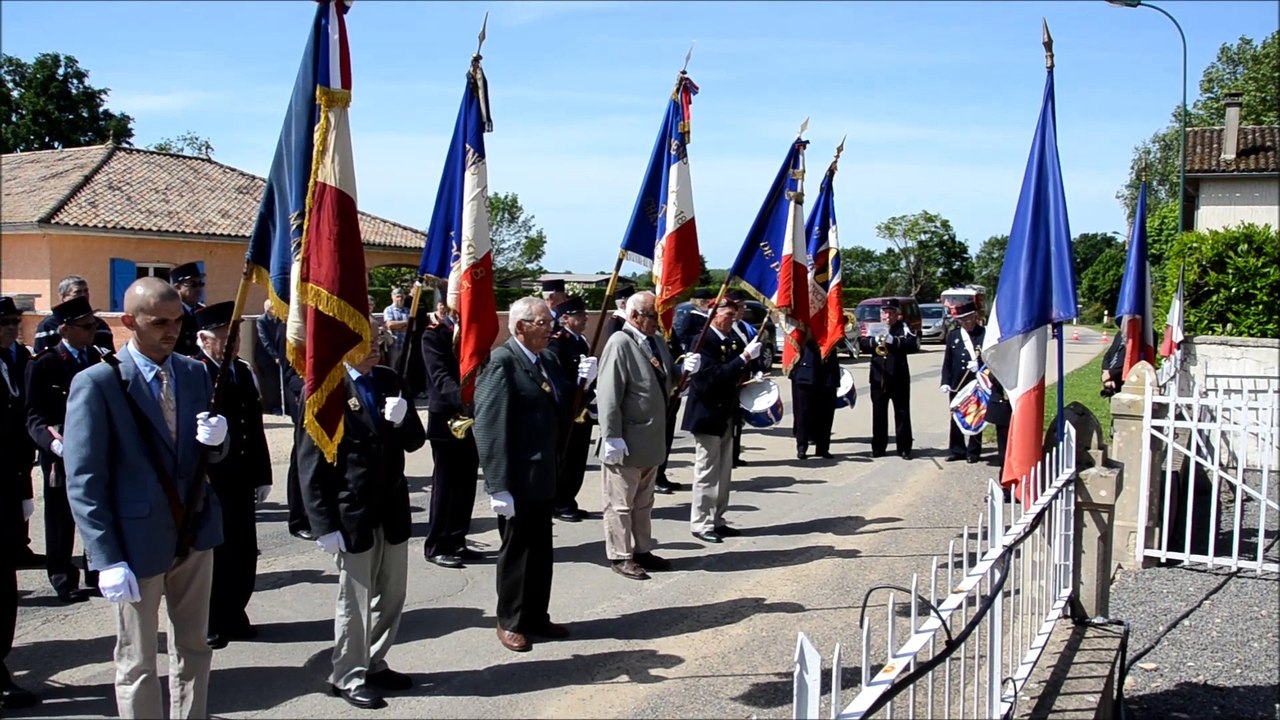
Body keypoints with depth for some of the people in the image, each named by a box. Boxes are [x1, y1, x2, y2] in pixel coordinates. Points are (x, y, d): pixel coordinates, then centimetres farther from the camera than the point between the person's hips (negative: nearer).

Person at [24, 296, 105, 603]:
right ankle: (63, 579, 20)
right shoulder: (43, 365, -7)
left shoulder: (100, 359, 5)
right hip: (61, 457, -4)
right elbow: (35, 416, -9)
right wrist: (52, 441, -28)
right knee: (61, 521, 7)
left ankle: (98, 573, 25)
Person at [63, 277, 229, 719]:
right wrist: (107, 559, -17)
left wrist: (216, 440, -13)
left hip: (195, 534, 5)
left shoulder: (195, 374, 5)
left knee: (193, 648, 17)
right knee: (137, 664, 8)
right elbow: (83, 481, -12)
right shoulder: (97, 383, -11)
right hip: (139, 542, -5)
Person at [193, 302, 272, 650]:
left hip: (241, 480, 7)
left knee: (244, 553, 12)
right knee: (213, 552, 4)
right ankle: (209, 623, 19)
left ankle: (233, 615, 27)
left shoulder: (242, 371, 11)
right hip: (209, 482, -7)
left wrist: (262, 475, 11)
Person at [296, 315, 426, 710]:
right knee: (355, 600, 6)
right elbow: (311, 463, -12)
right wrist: (325, 524, -15)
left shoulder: (389, 381, 6)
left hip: (392, 511, 6)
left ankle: (375, 665, 34)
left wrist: (403, 420, -14)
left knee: (391, 596, 16)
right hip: (352, 515, -6)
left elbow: (414, 441, 8)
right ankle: (348, 676, 23)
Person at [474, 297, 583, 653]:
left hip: (544, 477, 8)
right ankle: (510, 622, 23)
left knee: (541, 550, 17)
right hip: (517, 481, -8)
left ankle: (537, 617, 31)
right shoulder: (501, 361, -16)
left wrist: (581, 383, -7)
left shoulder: (548, 359, 10)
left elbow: (561, 409, 12)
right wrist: (498, 486, -23)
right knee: (516, 550, 7)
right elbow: (490, 427, -21)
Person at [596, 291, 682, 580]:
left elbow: (667, 382, 17)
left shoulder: (657, 340, 8)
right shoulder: (620, 344, -17)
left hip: (651, 440, 8)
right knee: (621, 502, 5)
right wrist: (612, 437, -23)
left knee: (644, 502, 19)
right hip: (626, 443, -8)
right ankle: (620, 556, 16)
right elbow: (608, 395, -21)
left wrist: (685, 369, -4)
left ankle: (642, 550, 31)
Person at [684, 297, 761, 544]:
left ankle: (716, 520, 22)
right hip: (708, 414, -8)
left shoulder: (732, 340, 8)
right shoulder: (703, 340, -16)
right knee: (707, 472, -3)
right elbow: (715, 376, -26)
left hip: (726, 414, 8)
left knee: (723, 471, 13)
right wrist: (744, 358, -27)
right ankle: (701, 524, 5)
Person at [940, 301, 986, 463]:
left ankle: (973, 452, 15)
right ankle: (956, 450, 19)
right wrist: (945, 382, 0)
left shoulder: (985, 334, -5)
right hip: (957, 384, 4)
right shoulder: (952, 335, 7)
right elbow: (947, 361, 8)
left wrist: (979, 366, -22)